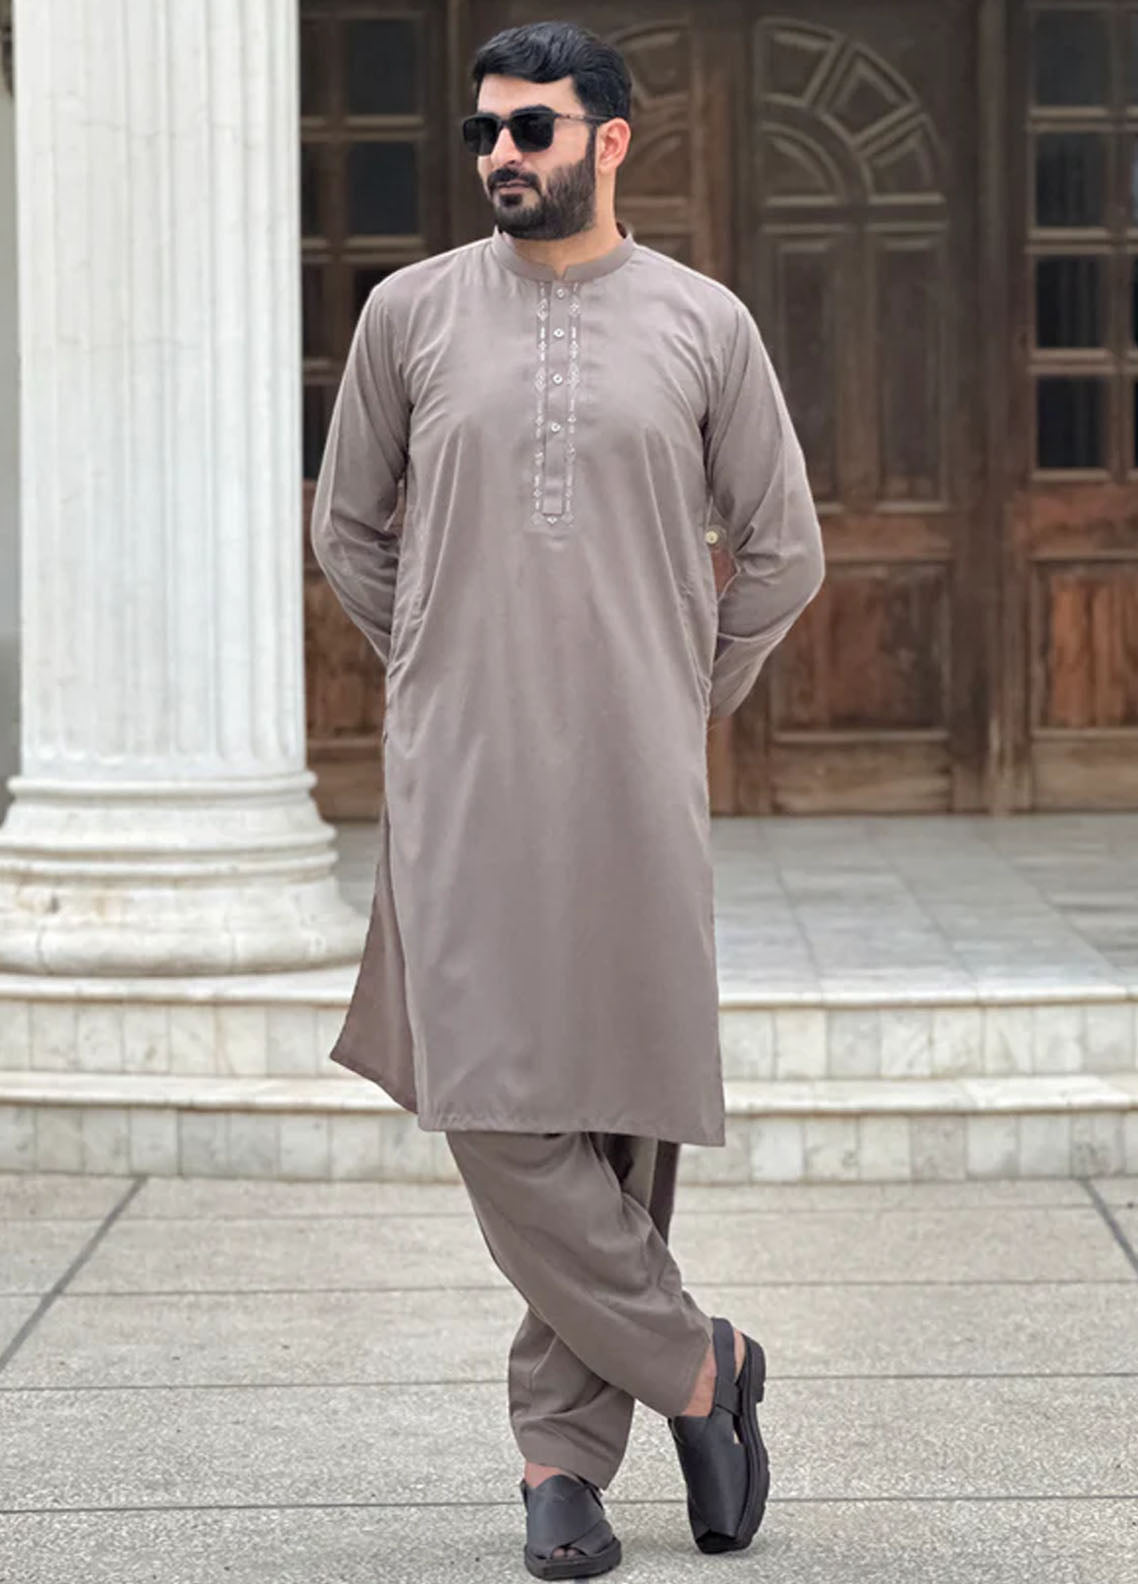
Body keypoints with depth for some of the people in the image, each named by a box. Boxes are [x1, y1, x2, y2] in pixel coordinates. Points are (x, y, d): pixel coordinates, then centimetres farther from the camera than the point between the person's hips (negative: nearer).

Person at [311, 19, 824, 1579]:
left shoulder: (703, 323, 5)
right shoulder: (412, 312, 6)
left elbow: (782, 549, 13)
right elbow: (348, 525, 17)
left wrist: (682, 705, 11)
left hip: (634, 785, 0)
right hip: (462, 780, 0)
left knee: (619, 1114, 1)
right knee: (496, 1103, -10)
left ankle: (564, 1451, 13)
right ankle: (696, 1366, 6)